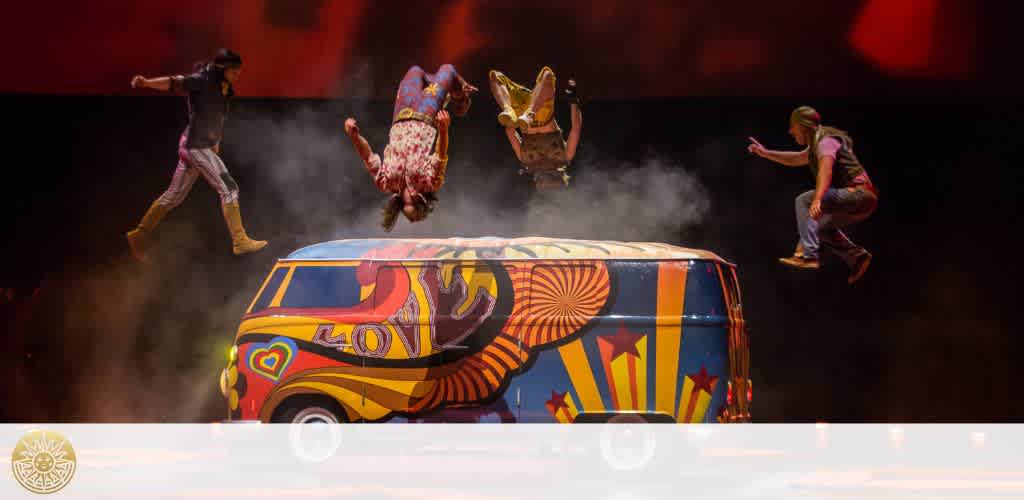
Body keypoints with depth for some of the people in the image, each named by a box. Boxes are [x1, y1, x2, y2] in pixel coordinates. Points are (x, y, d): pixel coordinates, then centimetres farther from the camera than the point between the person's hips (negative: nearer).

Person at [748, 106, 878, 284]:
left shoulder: (826, 142, -11)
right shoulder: (817, 145, 21)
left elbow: (825, 170, -30)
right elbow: (795, 159, 39)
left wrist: (817, 200, -45)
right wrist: (765, 153, 32)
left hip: (858, 194, -10)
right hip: (862, 199, 10)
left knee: (804, 201, -17)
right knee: (822, 227, 24)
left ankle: (808, 255, -25)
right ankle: (857, 257, 10)